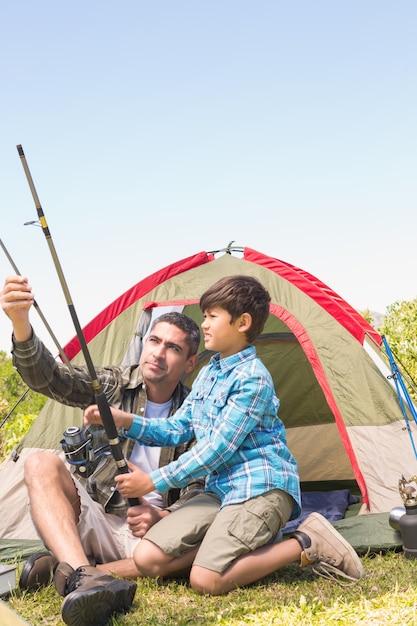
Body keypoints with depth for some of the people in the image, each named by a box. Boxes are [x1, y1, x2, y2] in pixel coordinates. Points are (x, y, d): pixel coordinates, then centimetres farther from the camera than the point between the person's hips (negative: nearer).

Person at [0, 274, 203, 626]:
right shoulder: (113, 385, 1)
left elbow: (199, 491, -1)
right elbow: (48, 378, -16)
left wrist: (163, 517, -23)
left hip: (143, 532, 0)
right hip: (92, 519, 1)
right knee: (42, 464, -27)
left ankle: (65, 569, -26)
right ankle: (83, 575, -48)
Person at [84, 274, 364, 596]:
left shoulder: (253, 378, -15)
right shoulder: (208, 373, 14)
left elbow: (217, 449, -18)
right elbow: (177, 429, 16)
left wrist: (154, 481, -14)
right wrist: (126, 421, 1)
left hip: (260, 486, -8)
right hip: (221, 488, 8)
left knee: (205, 580, -26)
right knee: (147, 558, -8)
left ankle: (306, 545, -9)